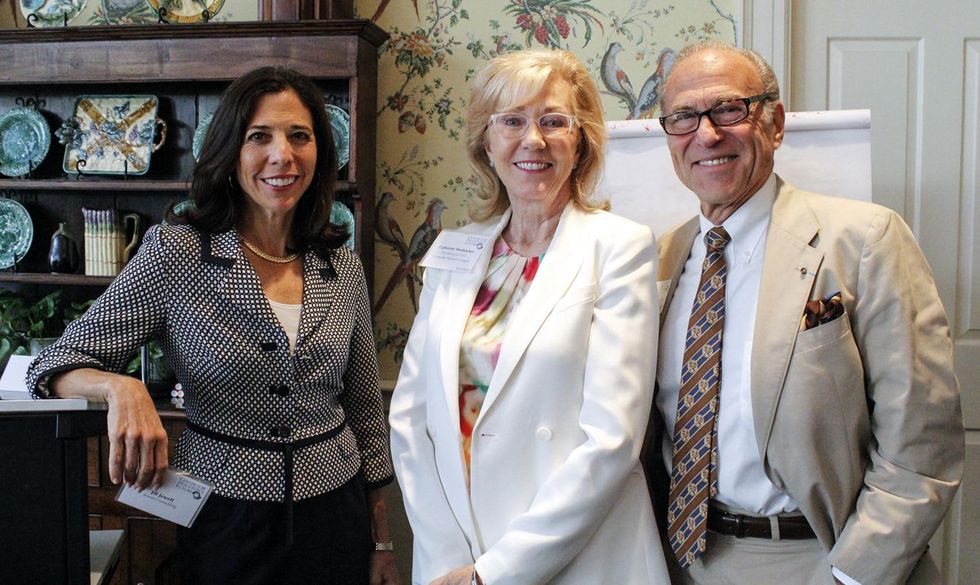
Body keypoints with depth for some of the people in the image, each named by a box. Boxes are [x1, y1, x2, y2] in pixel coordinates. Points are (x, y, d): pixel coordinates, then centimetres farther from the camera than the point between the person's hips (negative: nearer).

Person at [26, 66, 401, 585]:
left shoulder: (342, 266, 0)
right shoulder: (175, 254, -10)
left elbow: (365, 409, 8)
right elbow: (58, 366, -8)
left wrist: (382, 542, 10)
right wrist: (121, 387, -31)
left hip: (336, 515, 3)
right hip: (226, 518, -2)